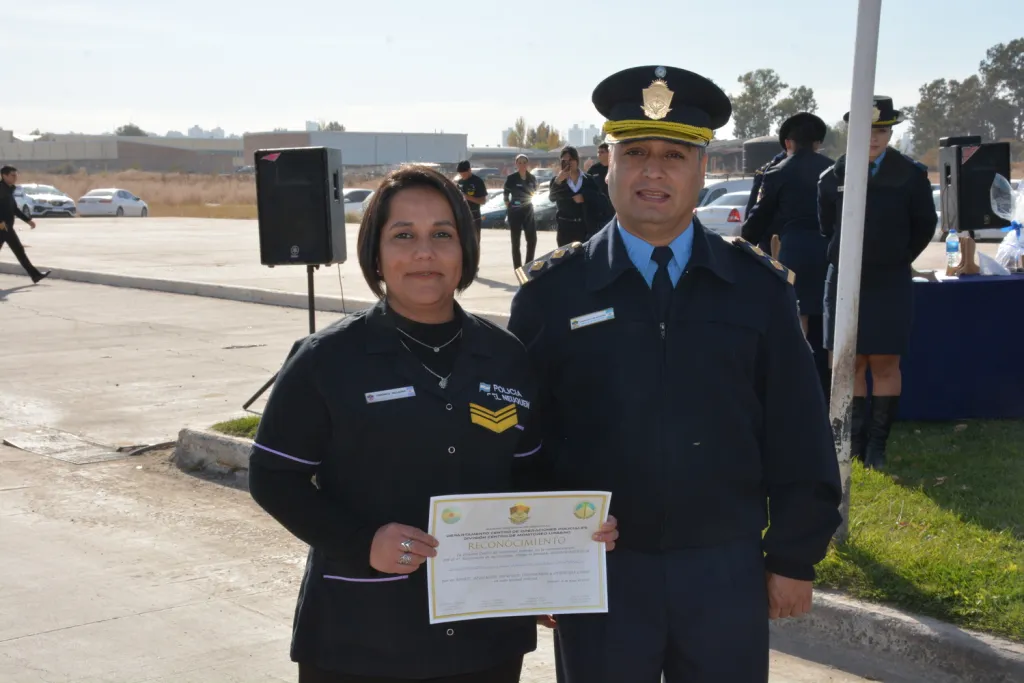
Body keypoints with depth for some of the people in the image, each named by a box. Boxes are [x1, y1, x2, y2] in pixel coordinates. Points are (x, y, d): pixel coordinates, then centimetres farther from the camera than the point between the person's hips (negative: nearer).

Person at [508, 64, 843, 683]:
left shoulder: (760, 285, -1)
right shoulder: (552, 290, -5)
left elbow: (798, 438, 1)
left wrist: (795, 558, 2)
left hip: (728, 575, 1)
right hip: (597, 578, -1)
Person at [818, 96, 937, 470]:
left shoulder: (911, 175, -2)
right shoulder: (833, 178, 0)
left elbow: (925, 225, 8)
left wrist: (897, 259, 9)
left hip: (891, 285, -1)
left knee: (885, 365, 1)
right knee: (850, 365, 4)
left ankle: (877, 444, 7)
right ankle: (854, 440, 12)